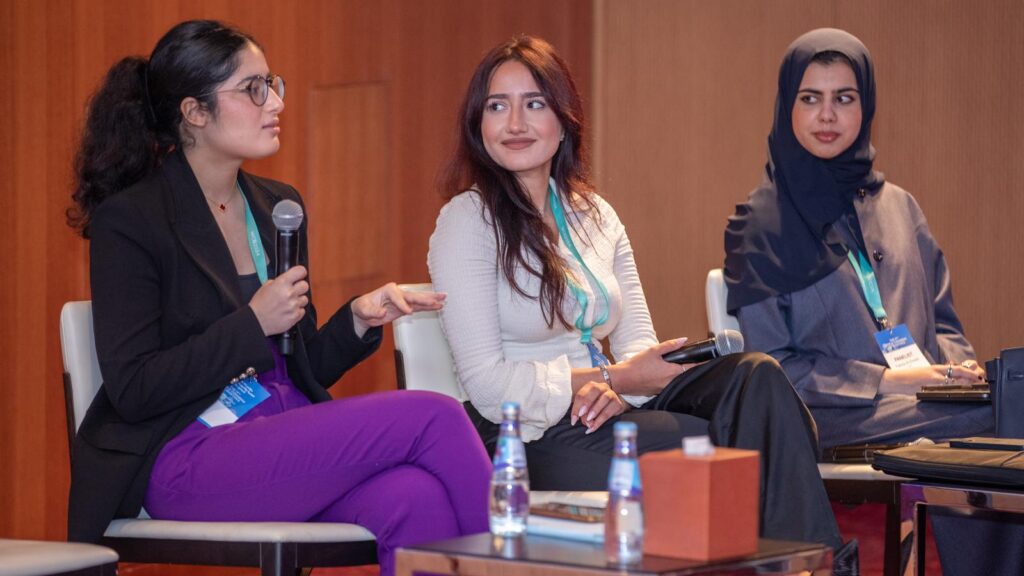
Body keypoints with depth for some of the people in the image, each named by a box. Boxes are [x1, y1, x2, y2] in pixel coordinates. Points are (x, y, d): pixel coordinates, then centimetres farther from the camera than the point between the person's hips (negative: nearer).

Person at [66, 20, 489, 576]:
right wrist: (252, 324, -15)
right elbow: (133, 391, -11)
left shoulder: (278, 205, 16)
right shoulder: (128, 221, -5)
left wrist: (358, 319, 0)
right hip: (186, 462, -6)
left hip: (286, 445, 6)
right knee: (432, 415, -22)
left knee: (415, 498, -29)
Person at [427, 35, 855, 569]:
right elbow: (488, 385, -13)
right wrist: (615, 377, -12)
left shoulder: (595, 215, 14)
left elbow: (639, 345, 10)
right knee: (726, 449, -28)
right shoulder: (467, 221, -6)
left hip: (609, 411, 6)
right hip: (527, 438, -6)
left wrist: (612, 389, -14)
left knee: (756, 377, -21)